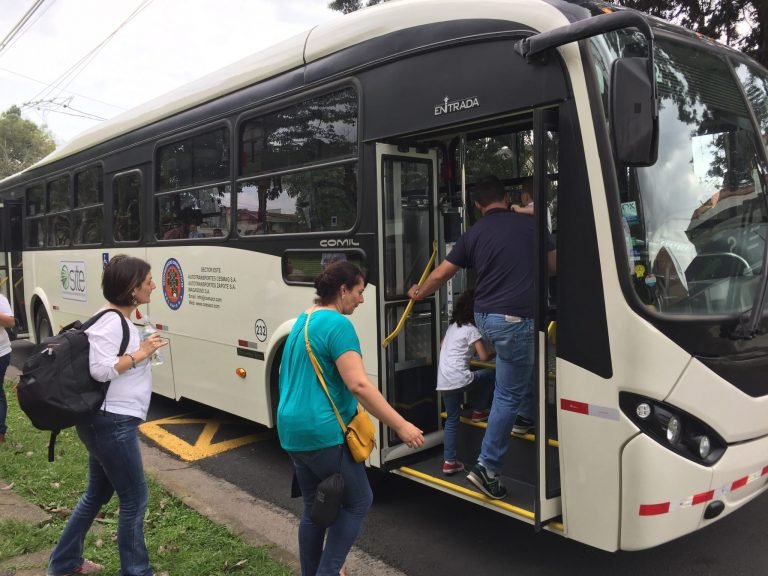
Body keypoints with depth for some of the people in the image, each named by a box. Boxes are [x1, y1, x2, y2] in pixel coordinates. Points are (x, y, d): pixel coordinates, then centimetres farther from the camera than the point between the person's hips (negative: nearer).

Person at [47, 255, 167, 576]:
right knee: (134, 498, 1)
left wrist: (141, 349, 7)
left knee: (98, 493, 22)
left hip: (108, 421, 11)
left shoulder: (121, 321, 11)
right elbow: (100, 370, -27)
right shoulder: (111, 322, -19)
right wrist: (140, 353, -20)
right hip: (112, 423, -11)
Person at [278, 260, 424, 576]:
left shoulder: (302, 322, 14)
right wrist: (400, 425, -23)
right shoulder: (338, 324, -16)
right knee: (357, 502, 7)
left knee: (313, 508, 19)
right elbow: (358, 385, -25)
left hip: (293, 431, 9)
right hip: (323, 433, -9)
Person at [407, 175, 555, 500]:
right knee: (508, 394, 0)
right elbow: (553, 266, 10)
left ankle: (526, 417, 41)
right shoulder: (528, 225, -2)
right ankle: (487, 467, 2)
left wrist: (418, 294, 30)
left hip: (485, 316, 6)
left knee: (522, 368, 32)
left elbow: (440, 275, 11)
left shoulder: (473, 234, 7)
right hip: (514, 318, -5)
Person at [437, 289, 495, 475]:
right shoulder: (471, 329, -4)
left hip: (444, 382, 7)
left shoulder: (452, 326, 18)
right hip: (459, 379, -7)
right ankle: (479, 411, 21)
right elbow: (484, 356, -7)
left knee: (451, 420, 14)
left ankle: (449, 462, 12)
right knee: (492, 375, 15)